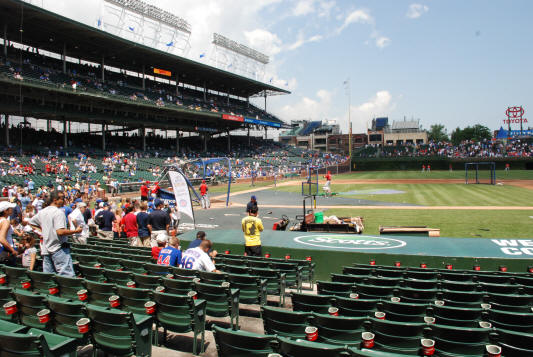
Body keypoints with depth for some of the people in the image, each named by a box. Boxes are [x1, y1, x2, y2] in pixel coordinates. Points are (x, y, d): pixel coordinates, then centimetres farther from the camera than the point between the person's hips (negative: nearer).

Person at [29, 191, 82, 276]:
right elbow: (60, 232, -23)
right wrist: (76, 231, -13)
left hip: (45, 249, 8)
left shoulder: (42, 212, 11)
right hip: (58, 248, -8)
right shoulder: (59, 212, -15)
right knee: (67, 276, -8)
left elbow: (31, 222, 26)